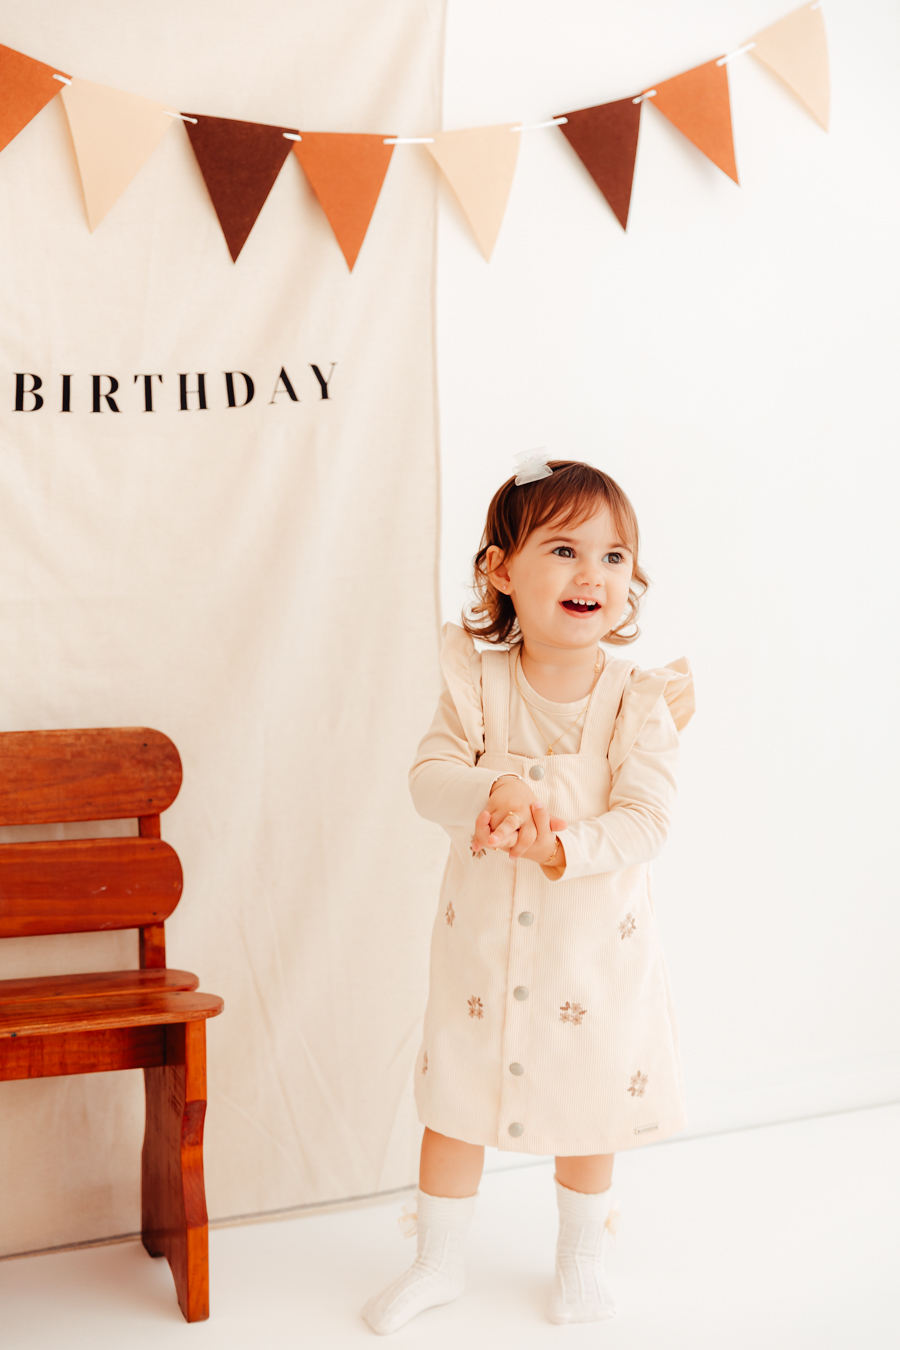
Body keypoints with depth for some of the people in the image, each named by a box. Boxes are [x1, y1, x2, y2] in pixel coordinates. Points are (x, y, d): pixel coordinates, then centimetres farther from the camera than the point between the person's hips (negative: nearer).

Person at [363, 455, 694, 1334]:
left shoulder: (639, 700, -13)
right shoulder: (477, 678, -10)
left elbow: (644, 821, -18)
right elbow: (430, 777, -14)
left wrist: (561, 849, -34)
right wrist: (494, 790, -34)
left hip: (593, 944, -1)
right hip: (482, 939, 1)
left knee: (589, 1108, 15)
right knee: (453, 1102, 13)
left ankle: (580, 1256, 41)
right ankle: (438, 1263, 35)